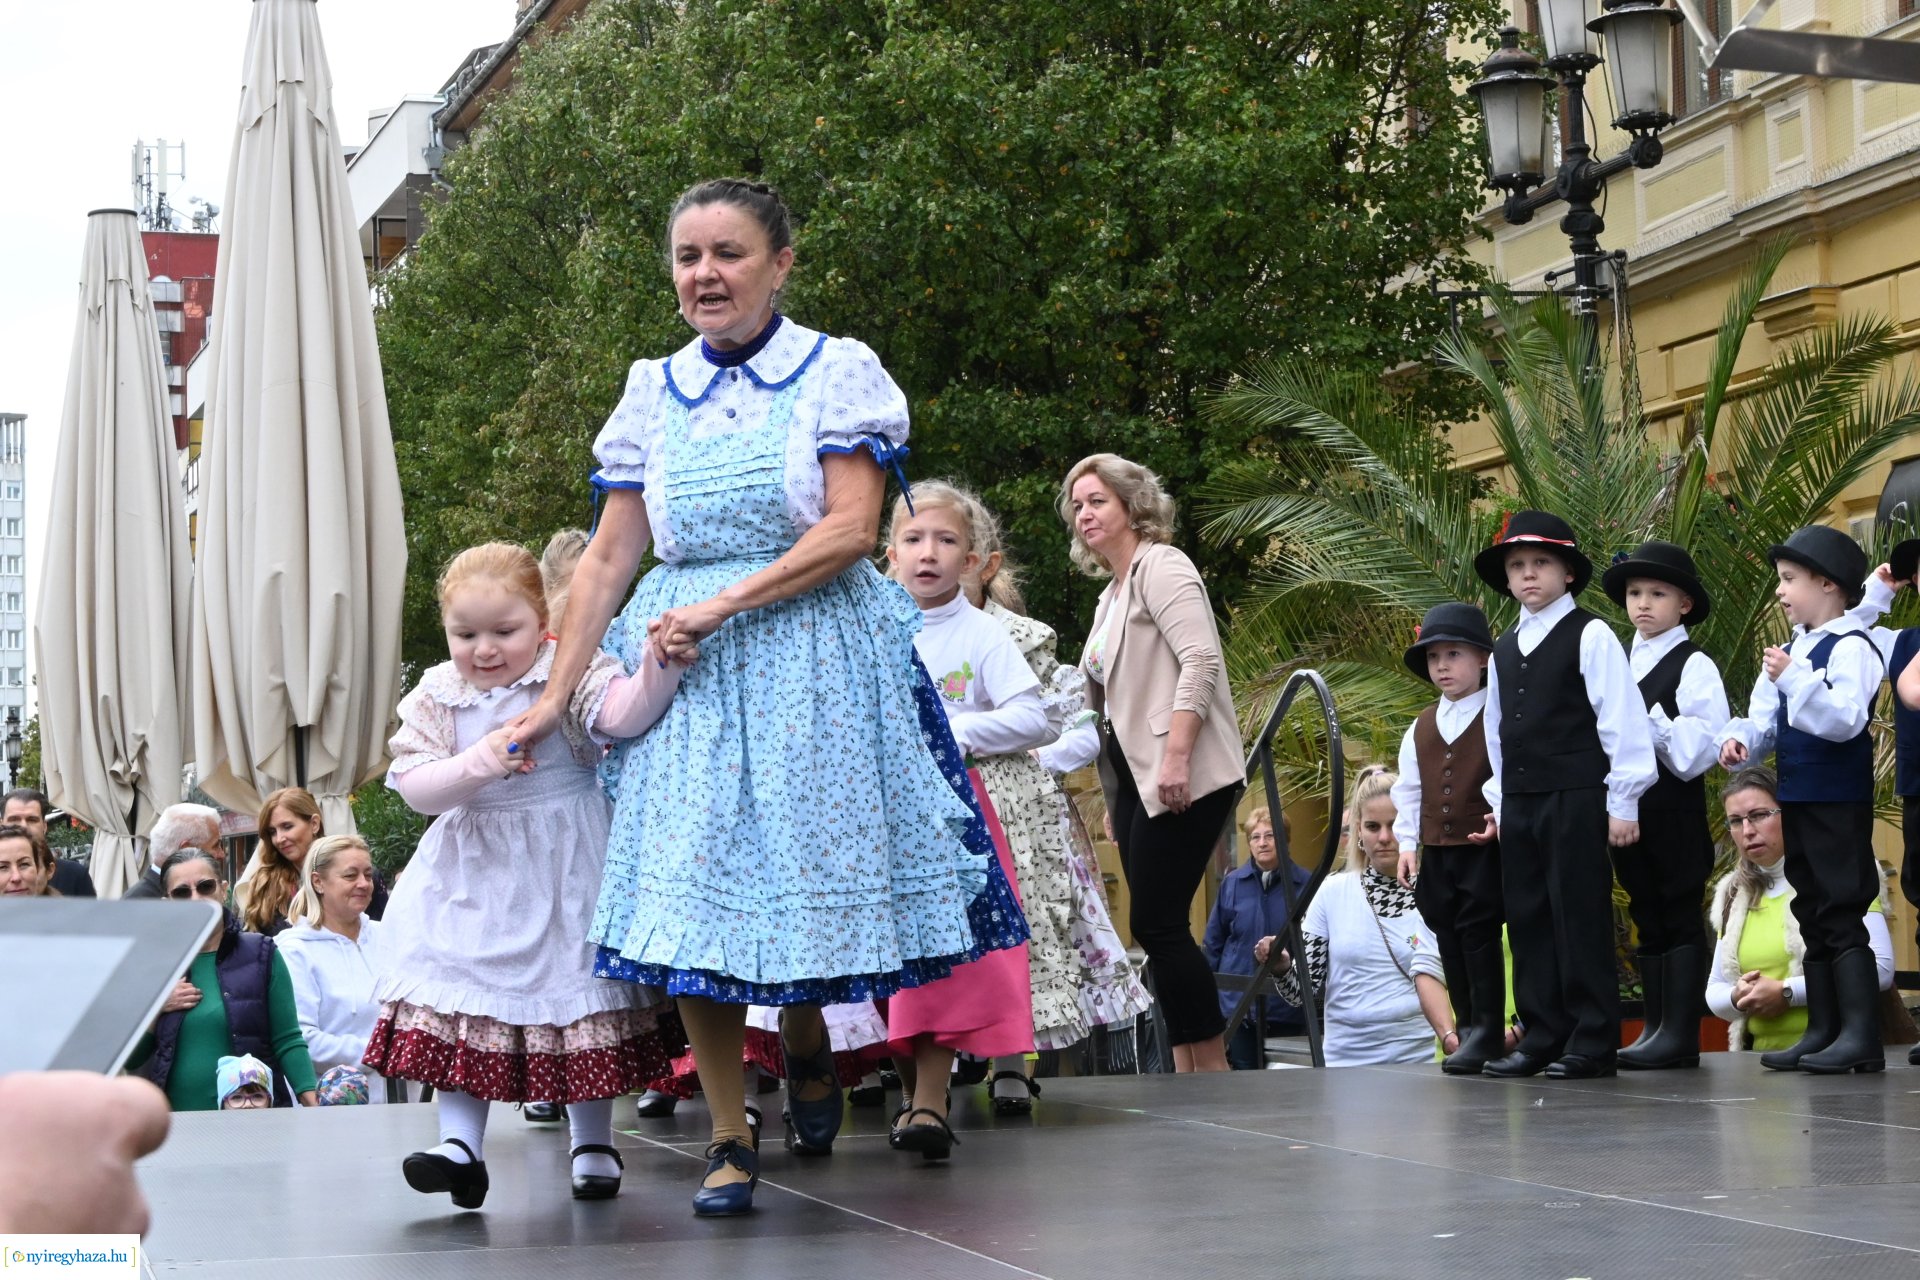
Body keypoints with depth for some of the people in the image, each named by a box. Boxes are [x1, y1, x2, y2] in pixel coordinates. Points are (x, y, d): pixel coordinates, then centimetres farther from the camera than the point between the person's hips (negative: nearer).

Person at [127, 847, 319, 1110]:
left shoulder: (262, 955, 2)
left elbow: (287, 1041, -3)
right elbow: (130, 1059, 9)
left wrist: (313, 1107, -15)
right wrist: (155, 1008, -6)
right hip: (177, 1120, 2)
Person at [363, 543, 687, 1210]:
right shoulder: (434, 697, 0)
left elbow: (621, 712, -28)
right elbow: (414, 786, -8)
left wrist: (659, 670, -47)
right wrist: (477, 765, -24)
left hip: (563, 869, -3)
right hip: (474, 874, 3)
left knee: (575, 993, 4)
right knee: (460, 995, -2)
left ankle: (594, 1143, 17)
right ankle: (461, 1143, 4)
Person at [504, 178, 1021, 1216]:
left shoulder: (837, 373, -1)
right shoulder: (653, 393, 10)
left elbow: (850, 529, -10)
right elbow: (609, 558, 9)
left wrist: (722, 606, -15)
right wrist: (556, 692, 5)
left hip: (813, 659, -3)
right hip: (683, 666, 3)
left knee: (806, 876, 1)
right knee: (688, 895, -4)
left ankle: (807, 1044, 33)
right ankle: (729, 1139, 4)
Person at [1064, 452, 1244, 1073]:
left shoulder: (1160, 566, -6)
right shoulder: (1110, 596, 22)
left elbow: (1199, 661, -19)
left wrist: (1177, 756, -27)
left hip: (1181, 779, -10)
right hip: (1135, 778, 10)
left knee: (1156, 924, -12)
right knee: (1161, 928, 7)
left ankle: (1214, 1068, -8)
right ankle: (1187, 1072, 9)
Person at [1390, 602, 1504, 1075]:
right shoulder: (1420, 729, 13)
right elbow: (1408, 791, 16)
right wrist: (1407, 842, 10)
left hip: (1485, 848, -6)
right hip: (1435, 853, 6)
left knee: (1479, 933, -8)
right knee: (1449, 938, 8)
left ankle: (1488, 1030, -4)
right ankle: (1469, 1027, 16)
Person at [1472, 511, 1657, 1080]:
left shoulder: (1590, 637, -4)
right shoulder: (1504, 649, 16)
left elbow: (1622, 721, -8)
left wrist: (1622, 802, -11)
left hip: (1575, 799, -7)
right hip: (1518, 802, 7)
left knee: (1579, 919, -6)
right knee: (1529, 921, 8)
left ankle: (1592, 1042, -2)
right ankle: (1541, 1037, 15)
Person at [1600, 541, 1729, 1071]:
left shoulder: (1694, 666, -5)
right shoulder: (1617, 664, 14)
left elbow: (1700, 744, -13)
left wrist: (1646, 719, -19)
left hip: (1674, 806, -6)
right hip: (1628, 804, 7)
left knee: (1679, 913, -3)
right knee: (1647, 916, 10)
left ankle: (1681, 1032, -2)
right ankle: (1656, 1027, 16)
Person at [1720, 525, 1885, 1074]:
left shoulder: (1850, 648, -11)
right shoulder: (1787, 652, 16)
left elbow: (1846, 718, -23)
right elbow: (1765, 719, 15)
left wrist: (1794, 679, -29)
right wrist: (1740, 739, -5)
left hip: (1840, 804, -9)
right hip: (1796, 801, 9)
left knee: (1841, 915, -11)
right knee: (1812, 915, 12)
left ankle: (1861, 1036, -10)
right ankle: (1822, 1032, 18)